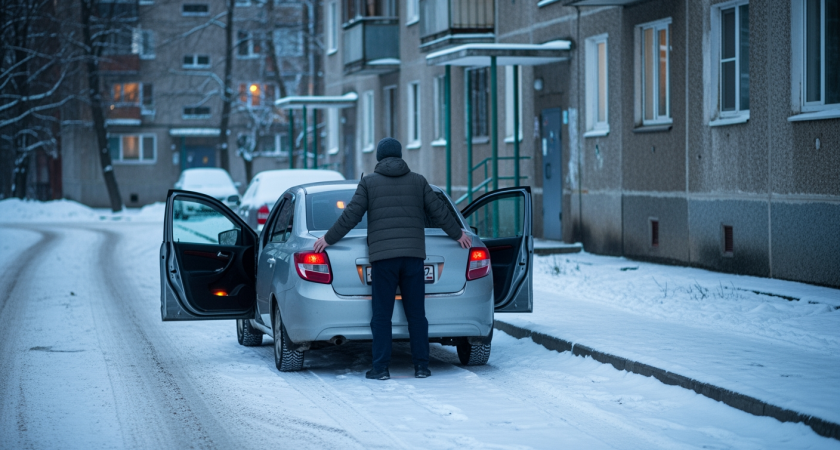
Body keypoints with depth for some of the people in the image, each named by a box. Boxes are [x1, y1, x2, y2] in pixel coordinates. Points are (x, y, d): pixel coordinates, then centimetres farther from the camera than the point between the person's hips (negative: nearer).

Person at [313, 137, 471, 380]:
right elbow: (439, 211, 13)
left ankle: (381, 367, -2)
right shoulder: (418, 181, 11)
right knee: (416, 313, 6)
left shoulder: (369, 182, 5)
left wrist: (329, 239, 13)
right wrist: (458, 234, 28)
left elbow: (351, 216, 2)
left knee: (382, 315, 1)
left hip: (382, 255, -2)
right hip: (413, 255, 2)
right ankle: (421, 366, 5)